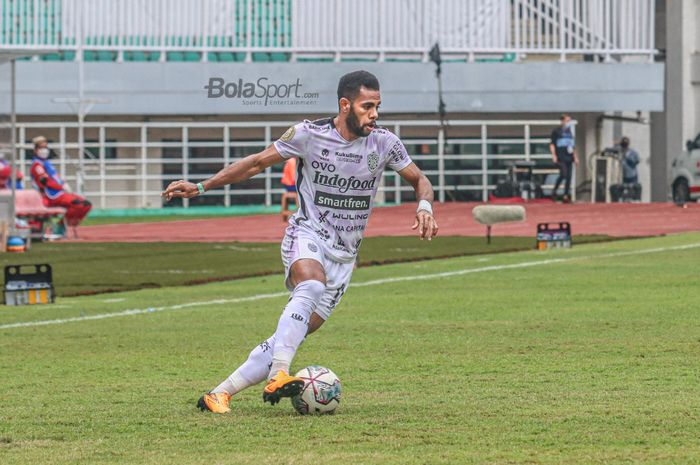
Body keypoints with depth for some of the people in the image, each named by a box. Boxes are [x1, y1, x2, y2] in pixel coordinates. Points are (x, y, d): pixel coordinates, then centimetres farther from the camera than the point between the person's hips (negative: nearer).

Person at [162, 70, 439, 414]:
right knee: (311, 284, -37)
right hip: (306, 235, -3)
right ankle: (277, 377, -45)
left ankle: (219, 394, 1)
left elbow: (419, 181, 11)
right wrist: (200, 187, -1)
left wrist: (425, 207, -12)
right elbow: (256, 163, 2)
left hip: (344, 254, 3)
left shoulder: (385, 143, -3)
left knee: (296, 333, -6)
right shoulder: (309, 134, -9)